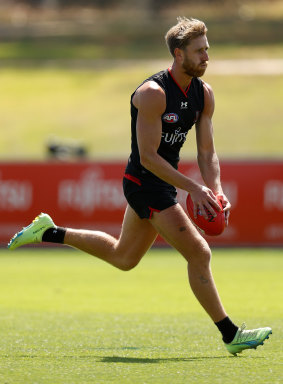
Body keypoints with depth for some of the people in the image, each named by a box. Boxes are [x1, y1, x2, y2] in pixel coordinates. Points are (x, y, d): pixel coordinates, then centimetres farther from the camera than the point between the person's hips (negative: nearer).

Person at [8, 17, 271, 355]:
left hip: (164, 183, 9)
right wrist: (193, 188, -26)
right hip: (145, 183, -9)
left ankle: (49, 232, 36)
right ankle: (230, 334, -3)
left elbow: (206, 152, 5)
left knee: (123, 257, 24)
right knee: (199, 253, -12)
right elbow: (148, 156, -23)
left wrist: (215, 191, -12)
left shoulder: (204, 94, 2)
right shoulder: (153, 93, -23)